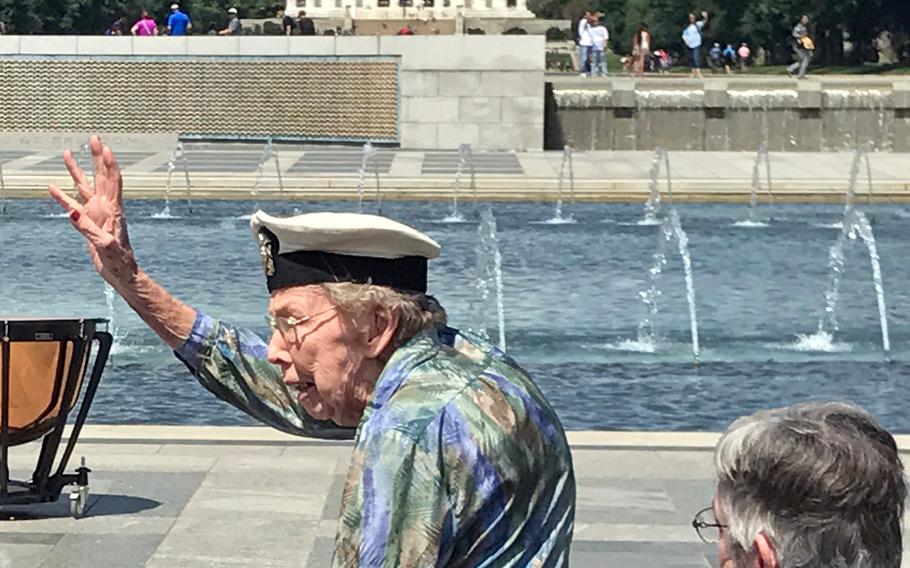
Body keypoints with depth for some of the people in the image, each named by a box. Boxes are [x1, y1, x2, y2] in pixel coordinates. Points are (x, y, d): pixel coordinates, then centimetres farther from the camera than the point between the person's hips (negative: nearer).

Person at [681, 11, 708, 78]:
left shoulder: (697, 24, 1)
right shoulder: (686, 28, 11)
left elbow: (703, 22, -15)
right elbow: (684, 35, 17)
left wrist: (705, 17, -36)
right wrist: (685, 41, -4)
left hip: (697, 45, -5)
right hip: (690, 46, 5)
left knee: (696, 58, -16)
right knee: (691, 59, 7)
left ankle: (698, 73, -21)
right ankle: (694, 72, 14)